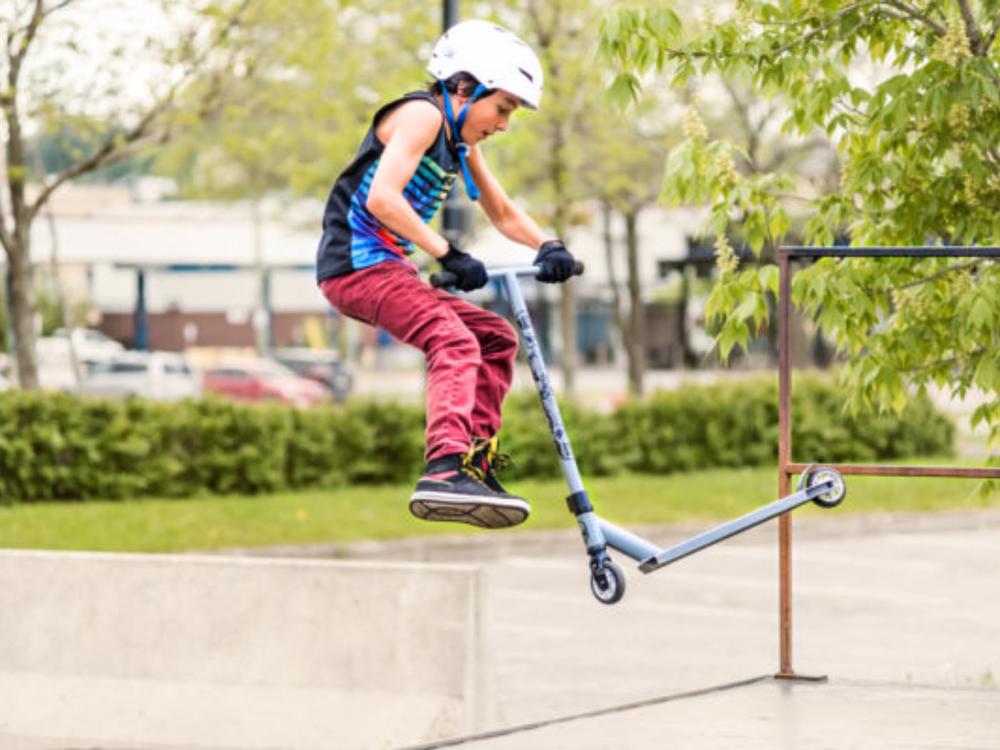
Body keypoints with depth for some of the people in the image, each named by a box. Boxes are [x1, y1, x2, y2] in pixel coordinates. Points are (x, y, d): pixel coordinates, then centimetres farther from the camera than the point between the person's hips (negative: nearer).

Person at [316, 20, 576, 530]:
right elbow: (382, 198, -24)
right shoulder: (422, 115, -11)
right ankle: (444, 471, -42)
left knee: (496, 338, 11)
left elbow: (502, 215, 24)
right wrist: (448, 255, -25)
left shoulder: (461, 143, 18)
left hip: (387, 268, 10)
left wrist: (548, 247, 4)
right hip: (358, 264, -10)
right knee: (455, 343, -27)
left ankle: (476, 463, 9)